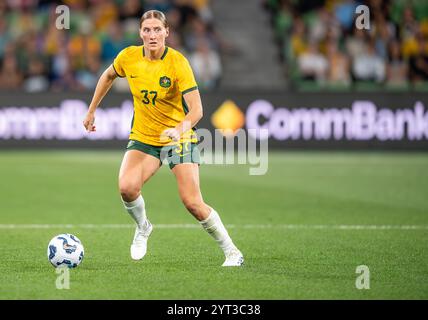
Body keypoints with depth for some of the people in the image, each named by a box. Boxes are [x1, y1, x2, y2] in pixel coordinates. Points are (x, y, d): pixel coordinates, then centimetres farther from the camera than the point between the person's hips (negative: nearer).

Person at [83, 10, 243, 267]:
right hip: (143, 137, 3)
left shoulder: (178, 63, -19)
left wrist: (181, 128, -44)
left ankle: (232, 252, 3)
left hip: (179, 137, -3)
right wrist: (92, 110, 18)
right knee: (127, 187, -24)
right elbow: (109, 76, 17)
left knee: (193, 203, -15)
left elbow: (196, 110, -25)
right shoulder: (128, 57, -7)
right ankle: (143, 228, 9)